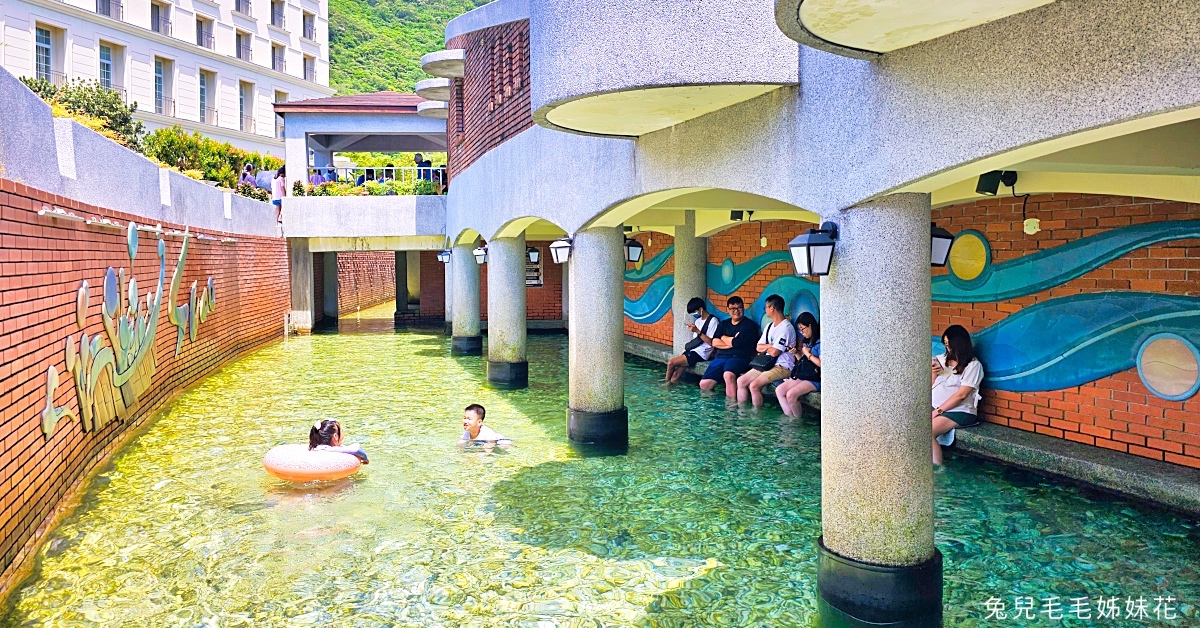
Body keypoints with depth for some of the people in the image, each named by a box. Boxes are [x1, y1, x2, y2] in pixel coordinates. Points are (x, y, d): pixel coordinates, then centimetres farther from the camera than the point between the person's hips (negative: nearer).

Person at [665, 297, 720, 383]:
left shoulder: (713, 321, -8)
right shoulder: (698, 321, 16)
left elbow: (711, 342, -13)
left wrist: (697, 331, -19)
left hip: (701, 353, -8)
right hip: (692, 351, 8)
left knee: (671, 363, -13)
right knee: (674, 378, -8)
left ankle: (667, 383, 9)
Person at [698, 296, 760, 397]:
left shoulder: (749, 325, 1)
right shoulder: (724, 324, 20)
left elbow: (737, 343, -13)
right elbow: (714, 342, 6)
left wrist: (724, 338, 5)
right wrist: (732, 342, -6)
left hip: (739, 358, -6)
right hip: (720, 357, 6)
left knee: (728, 375, -38)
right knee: (704, 384, -7)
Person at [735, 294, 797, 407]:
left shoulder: (786, 328, -15)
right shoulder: (770, 326, 15)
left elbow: (774, 352, -20)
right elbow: (758, 347, 12)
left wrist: (765, 347, 1)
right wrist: (770, 346, -7)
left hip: (783, 367, -9)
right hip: (768, 364, 9)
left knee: (754, 385, -26)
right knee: (741, 381, -3)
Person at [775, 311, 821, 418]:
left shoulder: (819, 342, -13)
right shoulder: (806, 341, 16)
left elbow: (821, 363, -22)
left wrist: (807, 353, -12)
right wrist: (796, 353, 4)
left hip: (814, 379, -10)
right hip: (801, 376, 10)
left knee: (791, 394, -26)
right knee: (779, 390, -5)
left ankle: (798, 420, -5)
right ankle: (789, 417, -8)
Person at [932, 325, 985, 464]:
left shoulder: (973, 365, -2)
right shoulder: (942, 359, 15)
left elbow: (961, 394, -10)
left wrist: (938, 411, -14)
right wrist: (933, 374, -4)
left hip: (959, 411, -5)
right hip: (935, 407, 6)